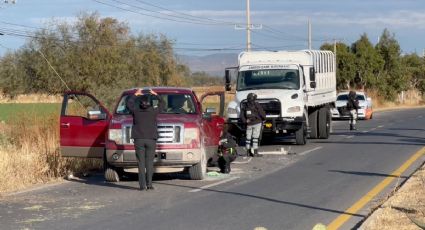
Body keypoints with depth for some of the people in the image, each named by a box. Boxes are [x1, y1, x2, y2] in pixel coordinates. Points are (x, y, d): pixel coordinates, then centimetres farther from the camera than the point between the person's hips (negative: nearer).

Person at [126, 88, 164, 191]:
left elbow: (129, 103, 16)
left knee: (141, 163, 2)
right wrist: (155, 95, 25)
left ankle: (142, 185, -3)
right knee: (149, 163, 3)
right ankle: (149, 184, -1)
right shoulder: (153, 112, -4)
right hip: (151, 140, 0)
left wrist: (135, 95, 27)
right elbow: (162, 103, 13)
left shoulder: (136, 111, -3)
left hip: (139, 140, 0)